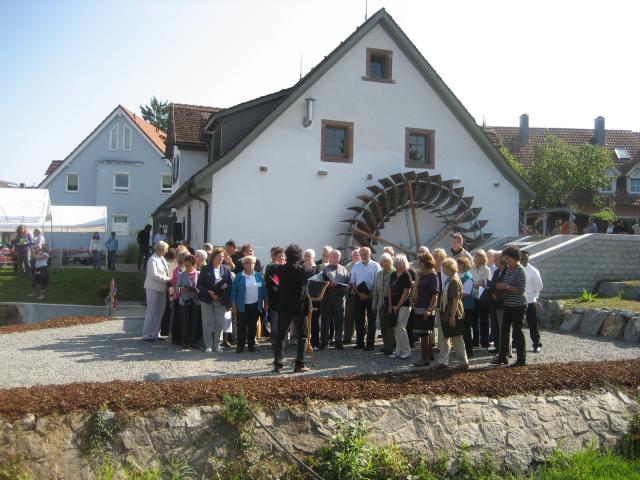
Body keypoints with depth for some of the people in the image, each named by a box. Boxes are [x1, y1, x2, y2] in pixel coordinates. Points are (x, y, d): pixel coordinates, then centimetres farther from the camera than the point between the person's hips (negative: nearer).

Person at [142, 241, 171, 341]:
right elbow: (154, 275, -20)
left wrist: (168, 279, 1)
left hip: (162, 288, 8)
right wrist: (167, 279, -18)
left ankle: (155, 334, 19)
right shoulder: (152, 260, -13)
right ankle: (147, 335, 5)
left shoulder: (162, 259, 12)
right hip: (153, 288, -8)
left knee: (159, 311, 11)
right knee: (151, 311, -3)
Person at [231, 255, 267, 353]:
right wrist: (233, 305, -4)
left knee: (253, 326, 8)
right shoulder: (239, 276, -2)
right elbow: (234, 290, -1)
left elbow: (264, 289, 7)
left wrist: (266, 302, 5)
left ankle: (251, 344, 17)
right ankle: (240, 345, 10)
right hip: (242, 306, -2)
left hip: (255, 305, 2)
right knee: (241, 326, 2)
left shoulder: (259, 275, 4)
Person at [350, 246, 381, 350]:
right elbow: (352, 283, 8)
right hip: (359, 296, 4)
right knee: (359, 319, 7)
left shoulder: (375, 266, -1)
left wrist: (369, 295, -11)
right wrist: (359, 294, -5)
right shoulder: (356, 266, 10)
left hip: (371, 296, -3)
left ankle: (370, 344, 5)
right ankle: (359, 342, 16)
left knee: (371, 320, 1)